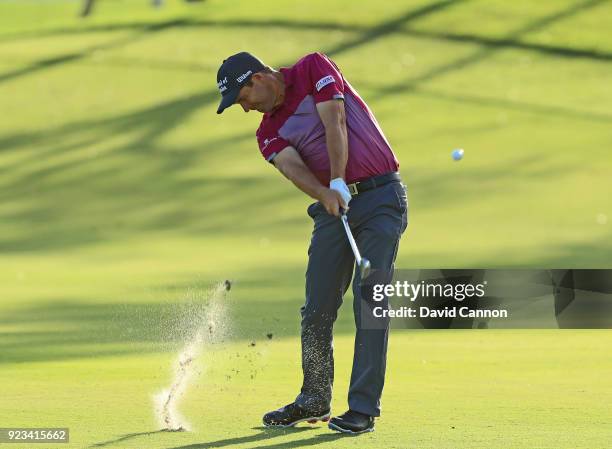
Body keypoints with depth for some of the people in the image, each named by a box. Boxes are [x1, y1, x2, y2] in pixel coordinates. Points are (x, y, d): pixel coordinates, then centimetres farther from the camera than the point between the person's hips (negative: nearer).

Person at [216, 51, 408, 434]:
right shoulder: (269, 131, 9)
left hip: (381, 197, -6)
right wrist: (326, 194, -31)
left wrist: (339, 181, -25)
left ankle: (364, 408, -10)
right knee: (317, 307, 4)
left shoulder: (314, 69, -2)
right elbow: (291, 165, -11)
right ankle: (314, 400, 18)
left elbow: (334, 123, -14)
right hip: (334, 205, 6)